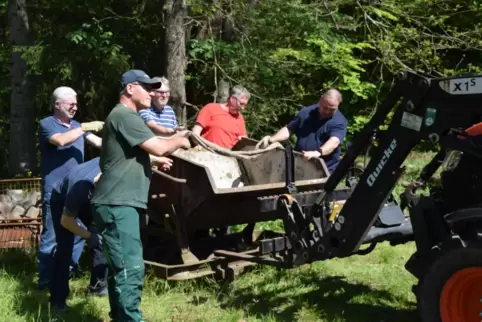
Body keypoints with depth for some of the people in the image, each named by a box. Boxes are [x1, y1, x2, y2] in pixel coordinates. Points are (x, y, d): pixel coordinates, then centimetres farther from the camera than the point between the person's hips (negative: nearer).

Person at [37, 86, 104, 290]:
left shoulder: (77, 126, 16)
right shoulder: (47, 124, -3)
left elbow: (99, 142, 7)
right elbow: (60, 140, -22)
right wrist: (84, 128, -21)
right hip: (55, 191, -6)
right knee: (51, 236, -2)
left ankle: (69, 271, 25)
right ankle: (45, 280, 6)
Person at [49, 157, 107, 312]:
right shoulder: (80, 188, -45)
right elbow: (66, 221, -28)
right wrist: (88, 236, -17)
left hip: (90, 198, 6)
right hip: (61, 200, -5)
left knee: (102, 237, -1)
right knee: (65, 247, -14)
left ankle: (98, 285, 12)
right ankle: (57, 300, -5)